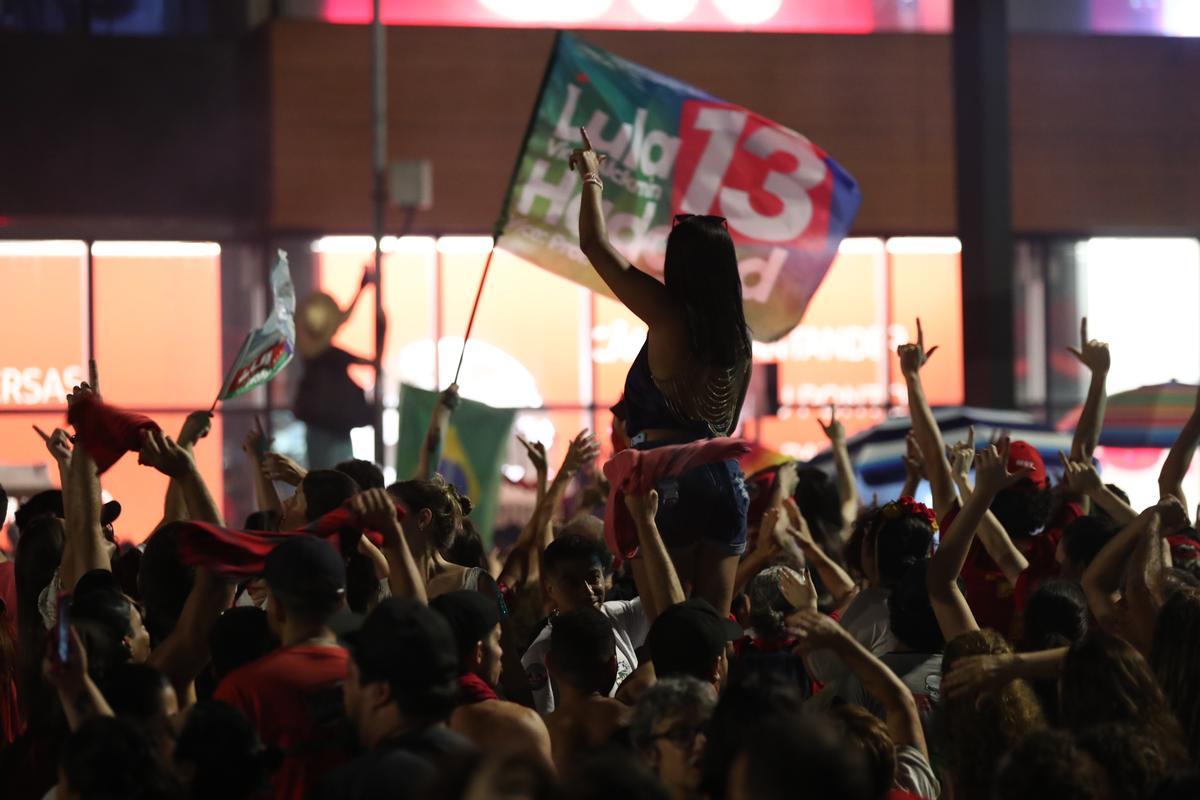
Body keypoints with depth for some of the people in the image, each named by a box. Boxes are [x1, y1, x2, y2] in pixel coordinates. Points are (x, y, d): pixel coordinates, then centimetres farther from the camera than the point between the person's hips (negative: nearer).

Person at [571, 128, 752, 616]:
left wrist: (591, 177, 14)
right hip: (726, 477, 6)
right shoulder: (739, 331, 9)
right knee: (715, 620, 7)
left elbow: (594, 242, 1)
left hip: (672, 477, -6)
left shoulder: (669, 315, -7)